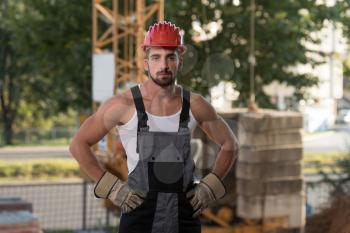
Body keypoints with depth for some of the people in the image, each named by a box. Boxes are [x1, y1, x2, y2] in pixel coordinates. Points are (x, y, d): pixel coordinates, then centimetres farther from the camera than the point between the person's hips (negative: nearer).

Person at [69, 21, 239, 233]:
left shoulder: (194, 105, 2)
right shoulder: (125, 104, -6)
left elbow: (230, 145, 17)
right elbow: (78, 144, 0)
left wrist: (210, 187, 6)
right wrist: (111, 187, -5)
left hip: (185, 215, 3)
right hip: (140, 212, -3)